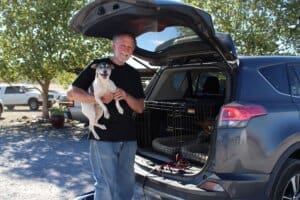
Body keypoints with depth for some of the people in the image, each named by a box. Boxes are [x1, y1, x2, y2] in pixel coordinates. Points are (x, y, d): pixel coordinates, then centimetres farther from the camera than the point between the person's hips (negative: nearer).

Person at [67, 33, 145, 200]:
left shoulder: (134, 74, 15)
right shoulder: (98, 65, 2)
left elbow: (140, 108, 12)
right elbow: (72, 93, -3)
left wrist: (126, 96, -8)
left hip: (128, 137, 5)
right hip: (103, 136, -5)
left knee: (127, 184, 11)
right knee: (106, 184, -3)